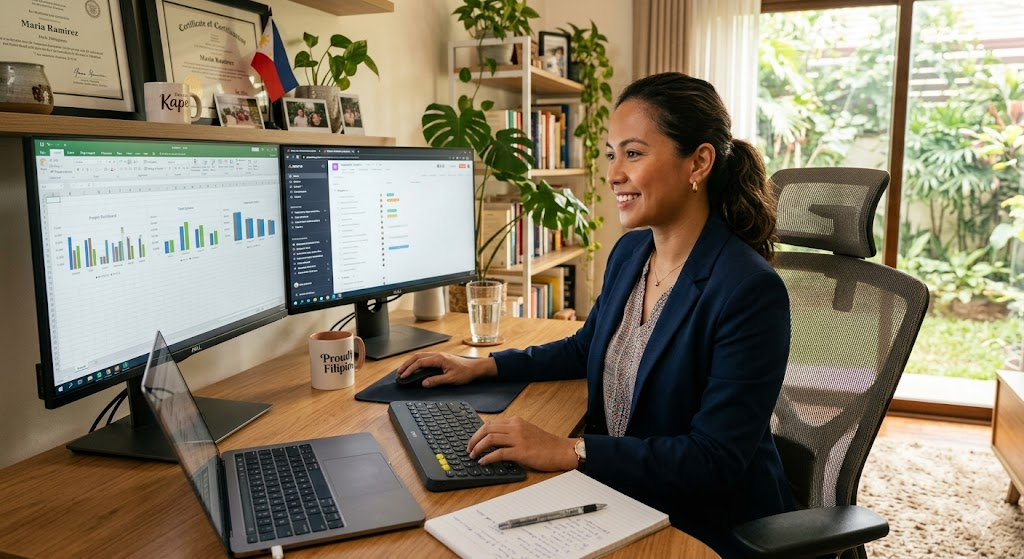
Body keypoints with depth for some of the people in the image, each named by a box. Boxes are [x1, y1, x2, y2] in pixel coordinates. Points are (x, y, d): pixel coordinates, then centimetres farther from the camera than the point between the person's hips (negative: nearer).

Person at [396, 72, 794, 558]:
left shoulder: (750, 292, -24)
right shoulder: (629, 251, 0)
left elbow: (715, 459, -24)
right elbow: (586, 348, 16)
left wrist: (569, 451, -28)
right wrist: (482, 367, 8)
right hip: (620, 498, 6)